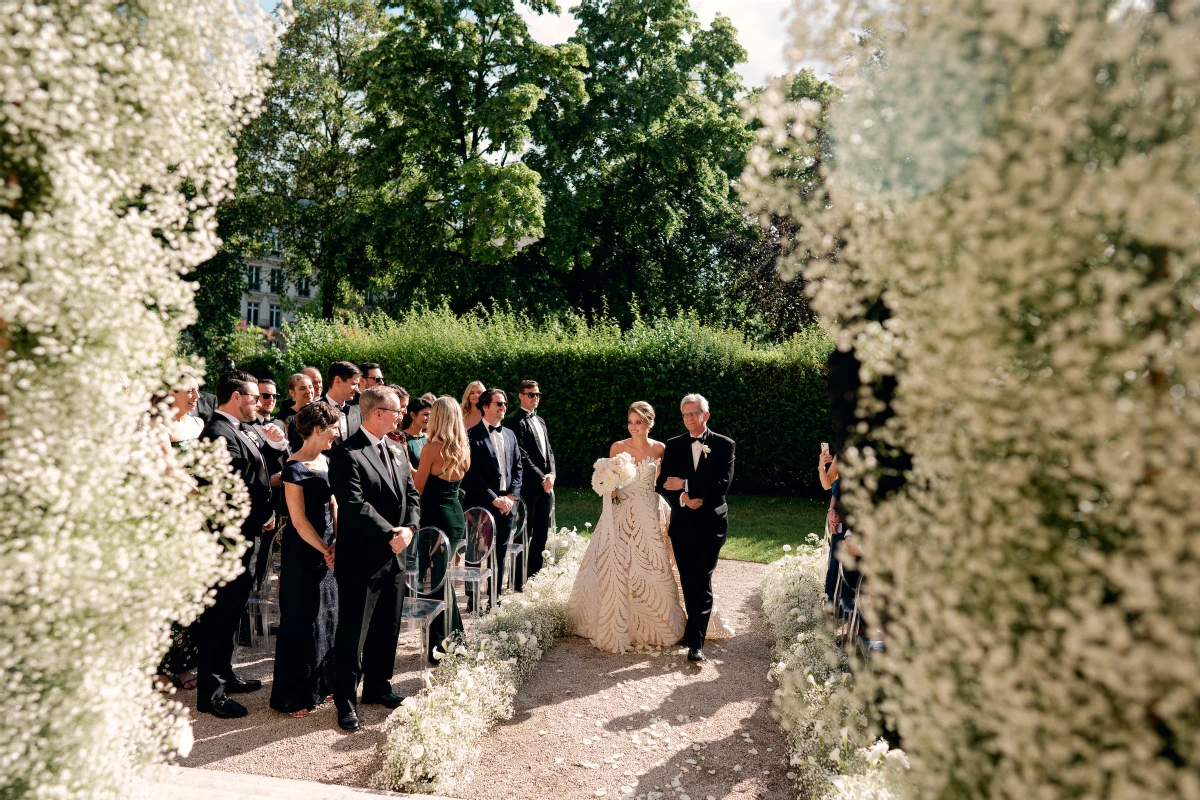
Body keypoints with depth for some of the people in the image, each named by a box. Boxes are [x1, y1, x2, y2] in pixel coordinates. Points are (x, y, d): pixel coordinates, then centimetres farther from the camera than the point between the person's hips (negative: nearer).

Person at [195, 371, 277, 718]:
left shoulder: (238, 430, 12)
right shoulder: (220, 434, -20)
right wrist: (263, 518, -11)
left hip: (243, 536, 10)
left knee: (229, 610, 20)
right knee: (218, 613, 0)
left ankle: (222, 674, 35)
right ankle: (210, 692, 12)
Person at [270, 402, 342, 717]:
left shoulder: (325, 461, 6)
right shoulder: (295, 468, -17)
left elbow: (333, 505, 7)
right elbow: (299, 521, -18)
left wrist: (337, 543, -5)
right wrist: (325, 551, -12)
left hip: (327, 547, 8)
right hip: (303, 551, -8)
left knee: (327, 614, 16)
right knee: (302, 620, 4)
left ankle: (321, 683, 32)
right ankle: (292, 695, 20)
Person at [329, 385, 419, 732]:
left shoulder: (397, 450, 11)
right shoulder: (347, 454, -15)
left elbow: (411, 493, 10)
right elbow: (355, 505, -21)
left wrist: (409, 528, -7)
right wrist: (390, 535, -19)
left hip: (394, 555, 8)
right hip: (361, 558, -8)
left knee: (387, 628, 18)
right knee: (352, 634, 3)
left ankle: (378, 686, 35)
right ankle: (346, 703, 17)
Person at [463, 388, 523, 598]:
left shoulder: (509, 435, 13)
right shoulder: (472, 436, -8)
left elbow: (517, 468, 13)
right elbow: (472, 474, -13)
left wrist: (511, 496, -1)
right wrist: (494, 499, -15)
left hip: (507, 504, 6)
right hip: (482, 505, -6)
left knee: (500, 553, 13)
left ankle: (496, 595, 23)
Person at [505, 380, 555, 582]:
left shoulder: (540, 421, 19)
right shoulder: (516, 422, -8)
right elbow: (522, 456, -14)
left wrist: (551, 474, 2)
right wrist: (541, 478, -13)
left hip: (545, 486, 8)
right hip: (529, 486, -8)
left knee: (541, 532, 12)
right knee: (525, 533, -3)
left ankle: (535, 572, 21)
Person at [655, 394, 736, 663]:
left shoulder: (724, 445, -2)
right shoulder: (673, 445, 7)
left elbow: (723, 484, -13)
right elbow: (663, 483, 3)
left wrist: (685, 485, -15)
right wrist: (682, 499, -16)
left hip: (710, 523, -3)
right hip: (682, 524, 3)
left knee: (702, 582, -6)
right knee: (688, 582, 12)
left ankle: (695, 641, -3)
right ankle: (696, 628, 29)